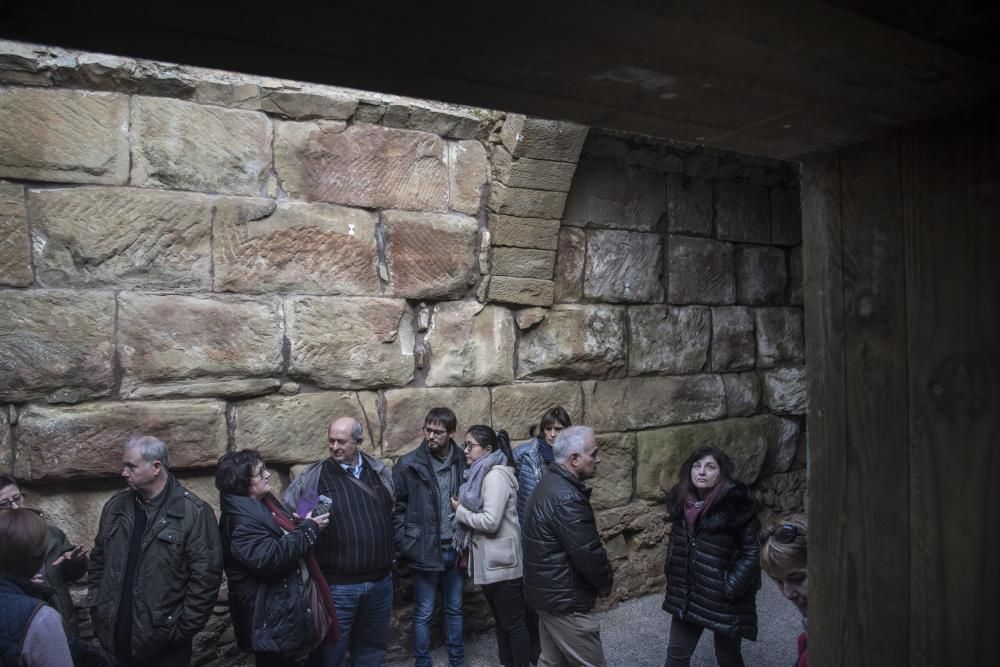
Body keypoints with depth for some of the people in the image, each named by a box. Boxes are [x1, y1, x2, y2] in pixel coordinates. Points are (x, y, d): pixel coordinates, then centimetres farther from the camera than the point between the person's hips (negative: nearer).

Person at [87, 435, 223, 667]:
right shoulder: (115, 506, 5)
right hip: (115, 639, 5)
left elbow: (206, 575, -14)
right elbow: (98, 560, 16)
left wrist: (182, 629, -13)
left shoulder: (194, 512, -14)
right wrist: (97, 608, 8)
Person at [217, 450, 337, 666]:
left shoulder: (261, 503, 7)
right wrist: (308, 529, -23)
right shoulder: (241, 519, -23)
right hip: (268, 615, -10)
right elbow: (270, 557, -31)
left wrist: (305, 524, 3)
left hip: (282, 604, 10)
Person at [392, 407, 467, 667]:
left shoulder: (463, 462, -2)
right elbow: (395, 506, -5)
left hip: (454, 549, 3)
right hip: (425, 551, -3)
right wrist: (404, 544, -9)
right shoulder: (408, 465, -10)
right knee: (423, 613, 10)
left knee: (454, 609, 18)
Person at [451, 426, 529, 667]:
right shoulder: (480, 474, 10)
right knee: (501, 621, 21)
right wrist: (466, 544, 12)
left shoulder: (496, 475, -20)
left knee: (513, 624, 3)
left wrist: (460, 511, -13)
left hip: (501, 563, -10)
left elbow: (490, 521, -27)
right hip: (488, 562, 10)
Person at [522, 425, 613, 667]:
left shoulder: (550, 484, 8)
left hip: (547, 591, 10)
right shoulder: (566, 497, -26)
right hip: (564, 599, -10)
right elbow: (588, 553, -23)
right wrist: (606, 583, -5)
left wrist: (598, 580, 13)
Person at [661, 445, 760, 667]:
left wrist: (731, 588, -17)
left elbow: (752, 551, -15)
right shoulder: (681, 500, -1)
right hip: (687, 594, 5)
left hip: (723, 598, -4)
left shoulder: (737, 504, -18)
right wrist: (671, 572, 8)